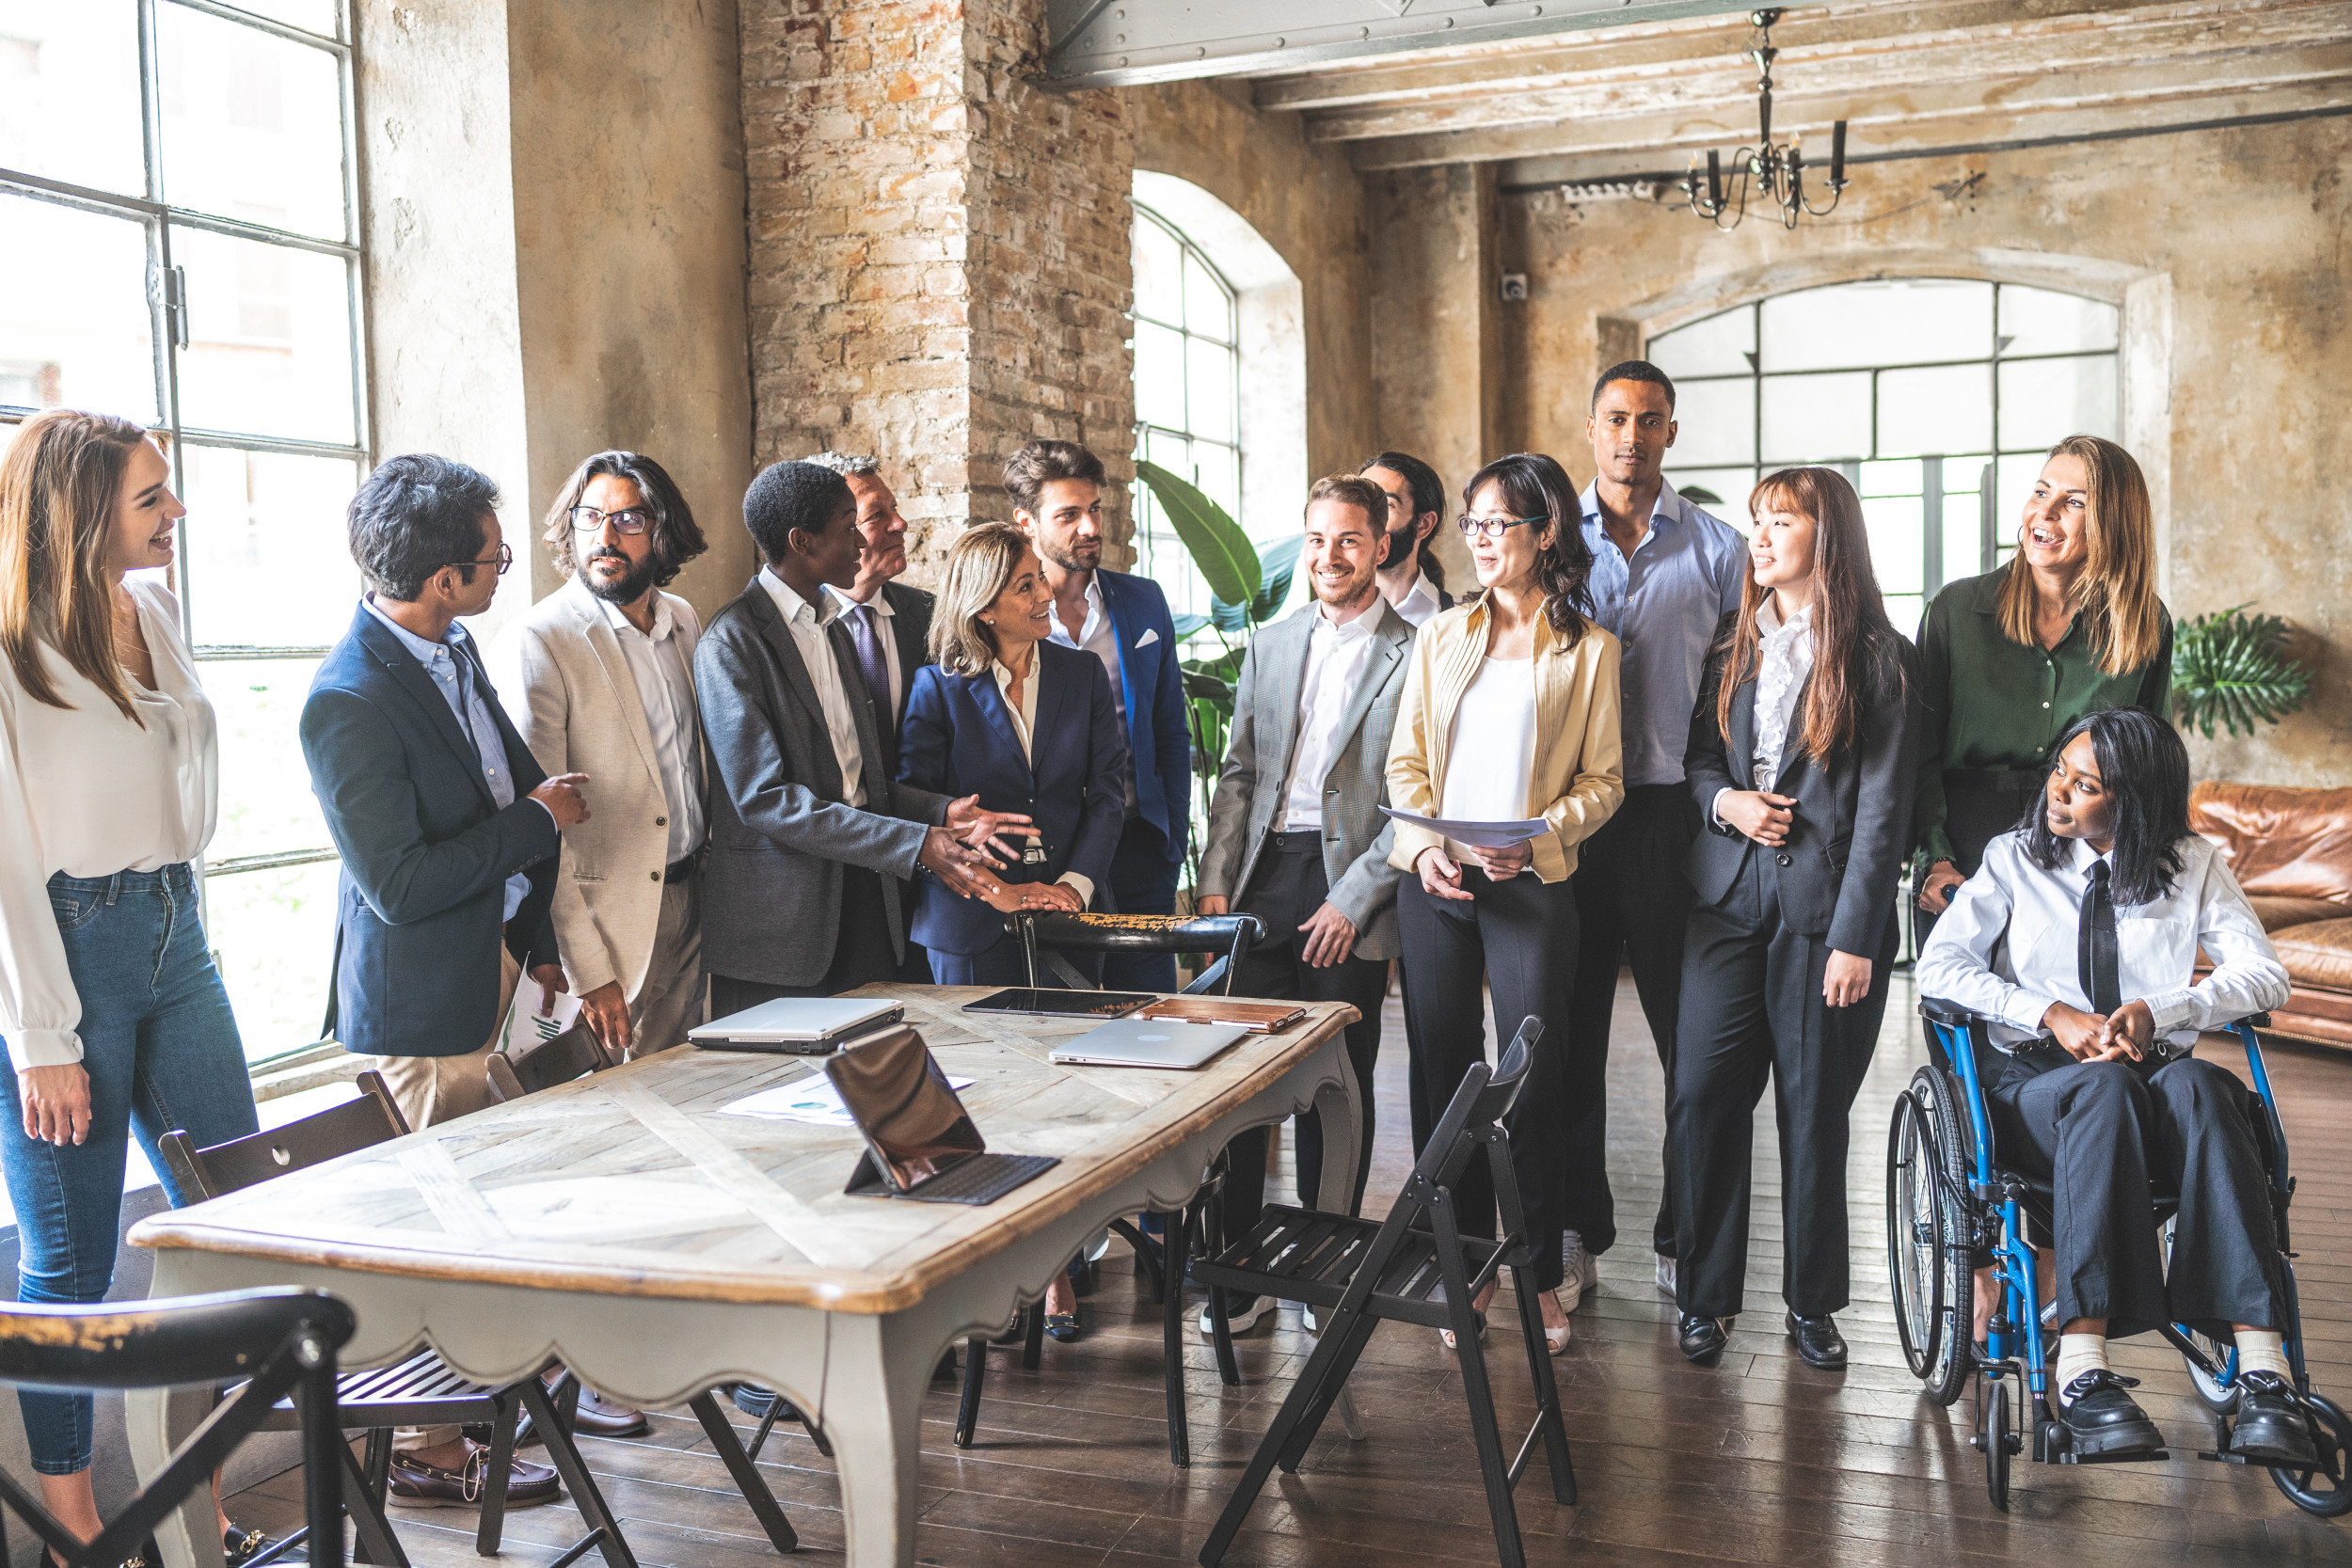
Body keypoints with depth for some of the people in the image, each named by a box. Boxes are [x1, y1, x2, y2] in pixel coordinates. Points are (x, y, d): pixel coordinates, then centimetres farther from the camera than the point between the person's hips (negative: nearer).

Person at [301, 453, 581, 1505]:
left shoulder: (454, 650, 5)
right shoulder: (348, 701, -23)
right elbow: (399, 884, -24)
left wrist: (539, 940, 15)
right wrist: (538, 821, -17)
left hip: (491, 971, 8)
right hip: (423, 999, -8)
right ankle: (428, 1451, 18)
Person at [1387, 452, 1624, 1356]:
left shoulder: (1588, 648, 4)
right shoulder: (1442, 636, 14)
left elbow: (1602, 780, 2)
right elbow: (1405, 758, 10)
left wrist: (1535, 838, -15)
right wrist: (1425, 845, -7)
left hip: (1531, 883, -3)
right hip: (1433, 879, 3)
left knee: (1532, 1079, -3)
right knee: (1445, 1074, 5)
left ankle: (1540, 1275, 12)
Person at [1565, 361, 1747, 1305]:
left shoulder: (1716, 549, 6)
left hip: (1675, 814, -1)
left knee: (1694, 1040, 4)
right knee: (1570, 1031, 7)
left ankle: (1685, 1239, 17)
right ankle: (1578, 1232, 19)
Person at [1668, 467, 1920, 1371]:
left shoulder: (1880, 659, -2)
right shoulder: (1733, 646, 13)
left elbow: (1883, 807, -6)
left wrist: (1855, 937, -11)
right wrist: (1725, 801, -4)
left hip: (1825, 906, -3)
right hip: (1729, 897, 4)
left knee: (1815, 1107, 4)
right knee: (1701, 1095, -1)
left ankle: (1812, 1302, 20)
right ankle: (1703, 1296, 13)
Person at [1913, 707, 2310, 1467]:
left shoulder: (2192, 866, 14)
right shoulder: (2015, 858, 11)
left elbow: (2265, 975, 3)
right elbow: (1938, 965, 0)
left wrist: (2159, 1010, -14)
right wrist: (2052, 1016, -13)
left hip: (2160, 1073, 1)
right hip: (2035, 1075, -1)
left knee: (2199, 1085, -36)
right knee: (2105, 1087, -38)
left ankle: (2263, 1369, -46)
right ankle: (2081, 1368, -48)